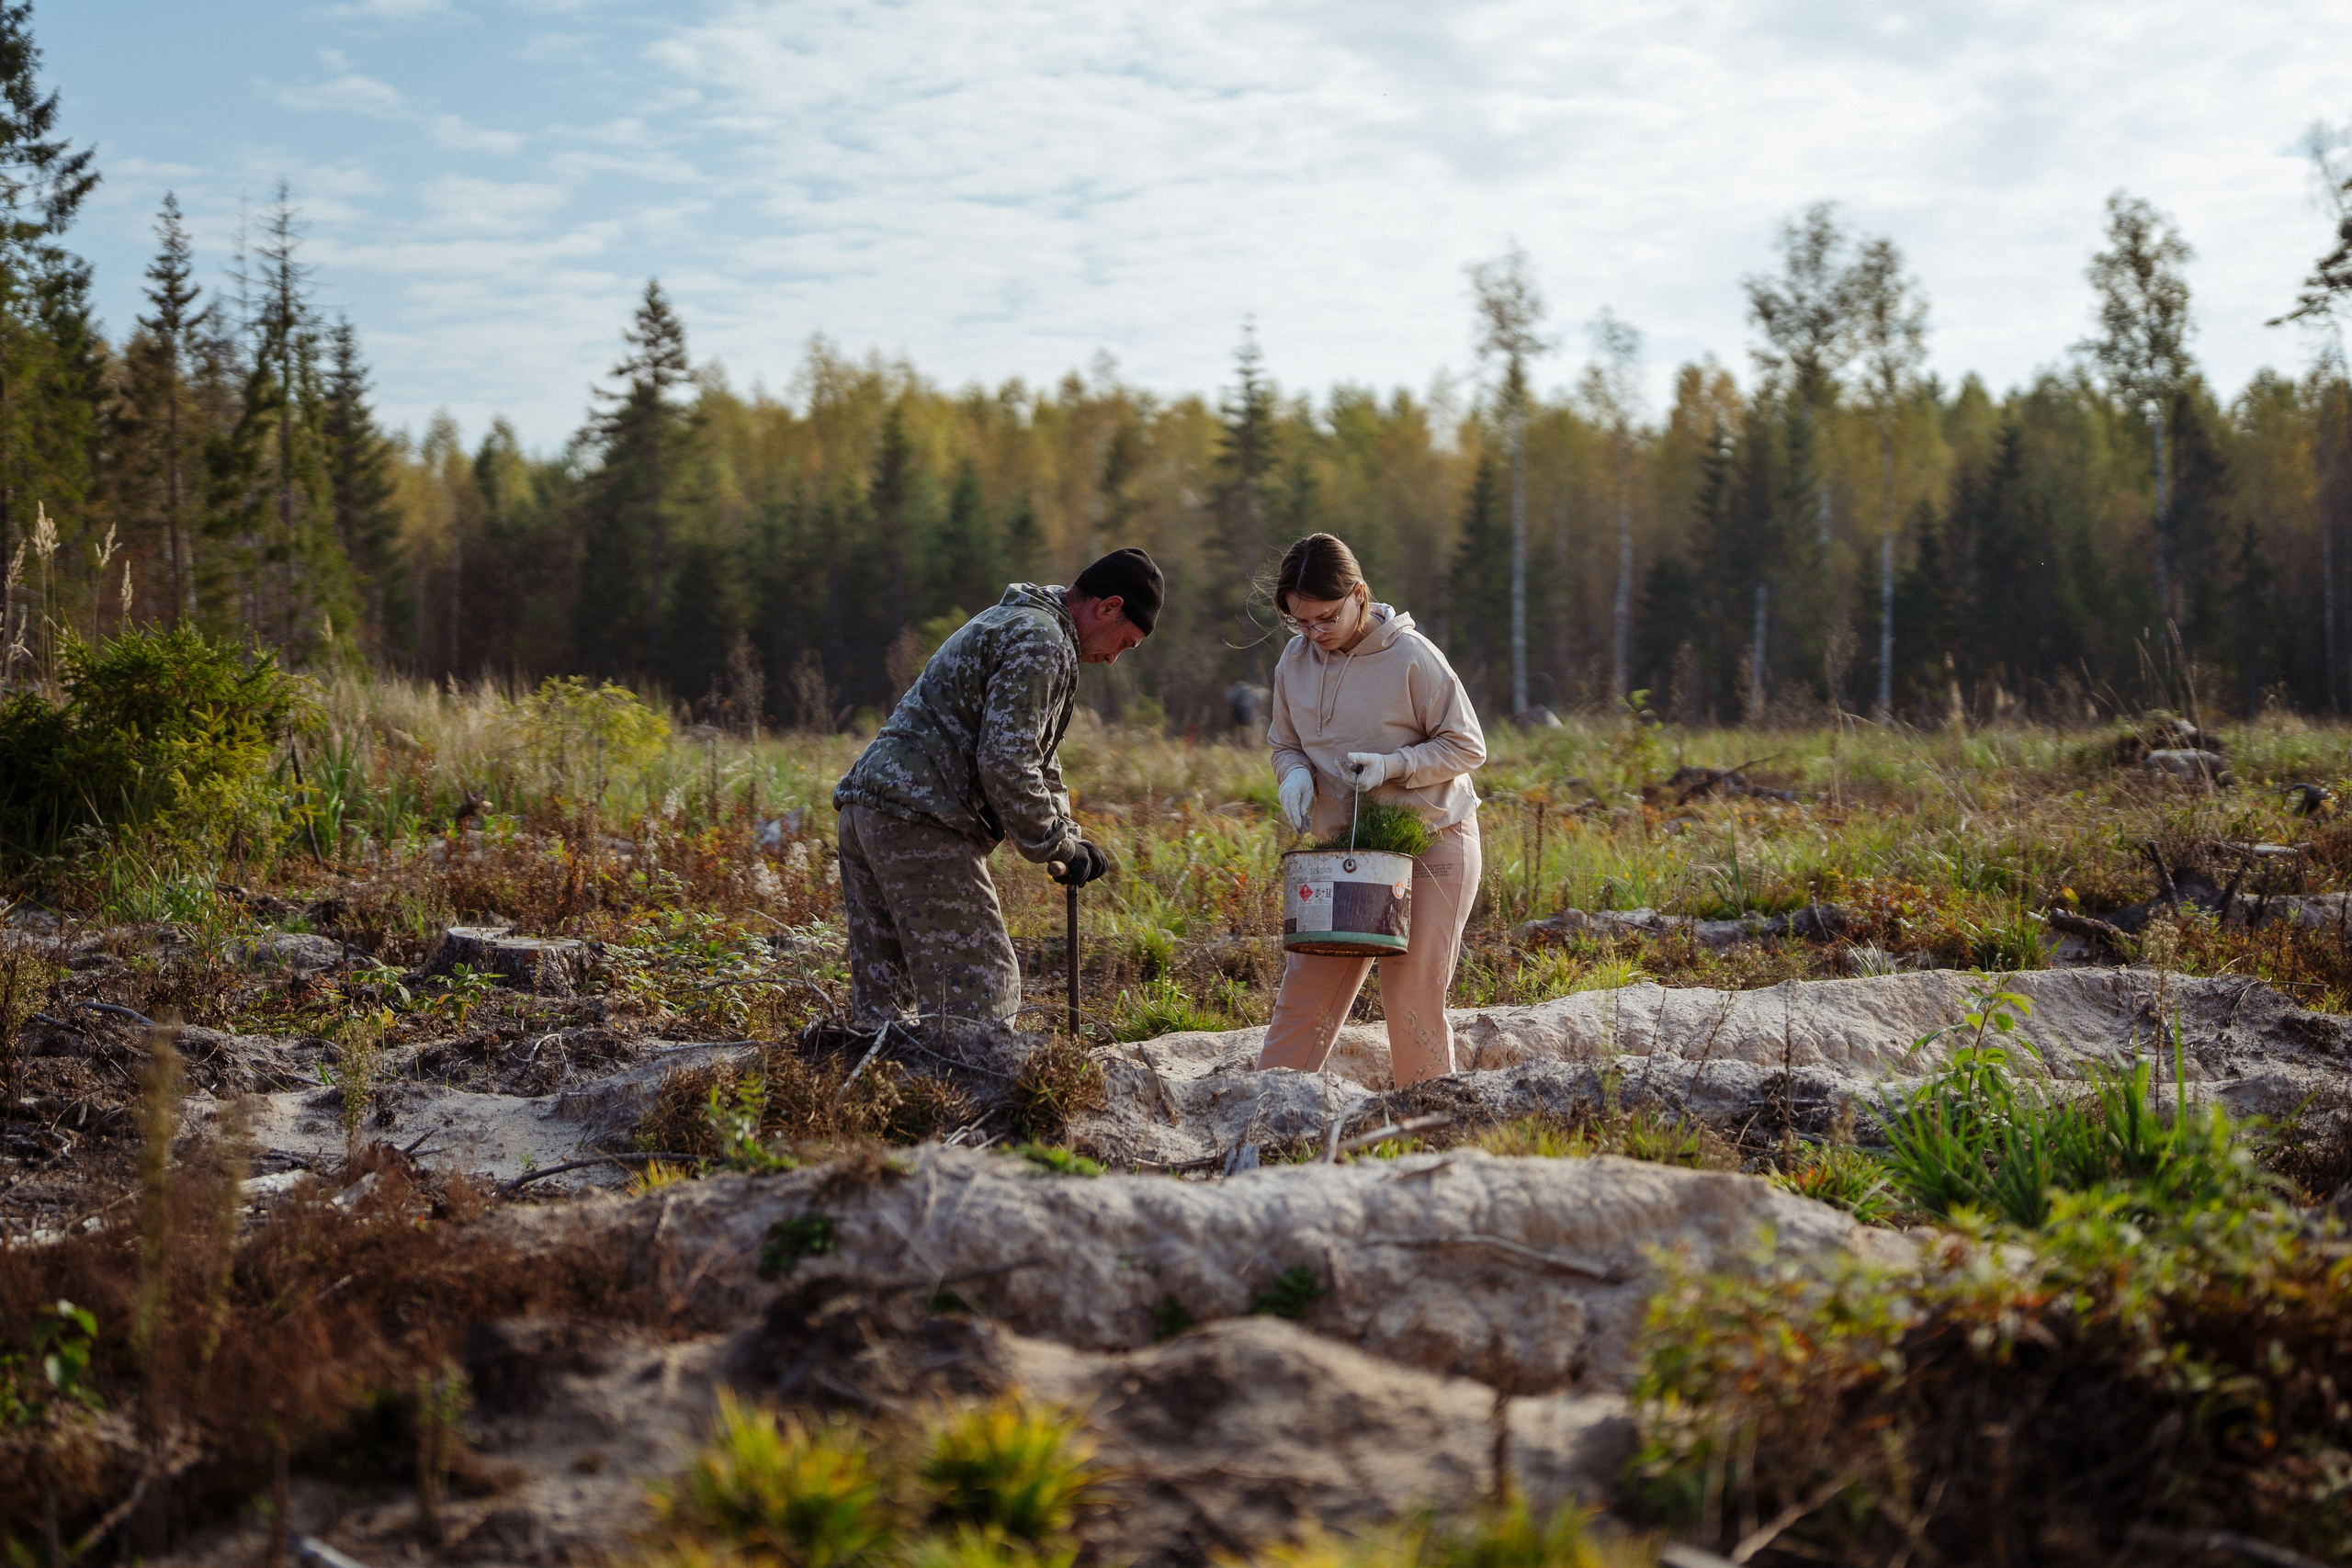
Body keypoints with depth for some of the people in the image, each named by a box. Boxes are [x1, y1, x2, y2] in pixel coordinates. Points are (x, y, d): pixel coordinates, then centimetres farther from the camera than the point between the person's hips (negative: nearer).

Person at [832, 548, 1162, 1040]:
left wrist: (1068, 835, 22)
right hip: (920, 821, -10)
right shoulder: (1039, 641, -8)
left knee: (883, 999, 11)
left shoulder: (1010, 623, 26)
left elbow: (1035, 757, 32)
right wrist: (1053, 845, -5)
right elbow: (1005, 763, -16)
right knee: (979, 988, -8)